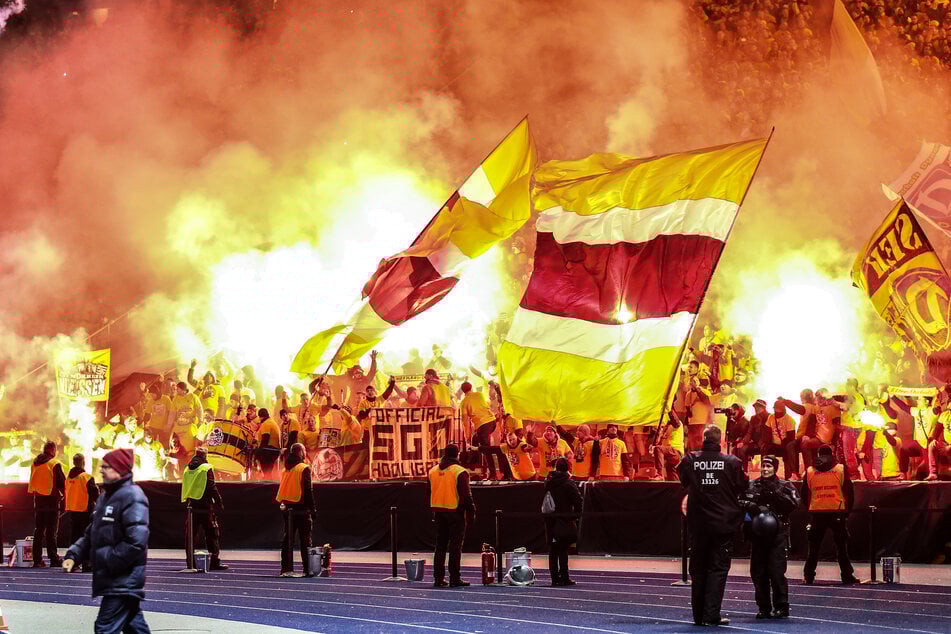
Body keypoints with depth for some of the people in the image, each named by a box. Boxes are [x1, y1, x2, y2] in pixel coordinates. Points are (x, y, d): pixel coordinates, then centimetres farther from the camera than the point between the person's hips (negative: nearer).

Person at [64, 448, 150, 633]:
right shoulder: (106, 496, 15)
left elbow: (136, 542, -24)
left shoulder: (132, 497, -16)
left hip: (123, 581, -10)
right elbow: (92, 534, 21)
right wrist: (73, 555, 5)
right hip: (112, 579, 10)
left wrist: (106, 561, -18)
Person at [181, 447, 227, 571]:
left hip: (191, 504, 6)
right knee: (212, 533, -1)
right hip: (204, 505, -6)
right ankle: (214, 562, -5)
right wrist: (219, 502, -5)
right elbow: (211, 488, -11)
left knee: (192, 534, 9)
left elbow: (185, 488, 17)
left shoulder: (187, 469, 12)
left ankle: (190, 561, 8)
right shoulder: (206, 468, -8)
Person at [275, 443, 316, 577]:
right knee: (305, 540, -1)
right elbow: (308, 490, -12)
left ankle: (286, 569, 7)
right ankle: (307, 569, -2)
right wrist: (312, 509, -8)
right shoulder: (304, 469, -10)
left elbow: (283, 490, 13)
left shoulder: (286, 469, 9)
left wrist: (283, 505, 18)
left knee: (287, 539, 8)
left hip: (287, 508, 6)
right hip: (301, 508, -6)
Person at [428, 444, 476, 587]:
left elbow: (430, 494, 14)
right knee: (455, 546, -2)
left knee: (440, 545, 12)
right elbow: (465, 495, -13)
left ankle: (438, 578, 11)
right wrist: (471, 511, -5)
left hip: (439, 511, 6)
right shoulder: (459, 472, -12)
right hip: (455, 512, -6)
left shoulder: (433, 471, 8)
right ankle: (454, 578, -4)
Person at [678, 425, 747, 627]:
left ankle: (699, 615, 15)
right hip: (724, 523, -2)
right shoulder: (732, 462, -9)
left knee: (698, 569, 11)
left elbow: (684, 481, 11)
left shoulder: (690, 460, -5)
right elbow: (743, 486, 1)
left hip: (698, 524, 2)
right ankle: (711, 615, -7)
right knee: (718, 568, 1)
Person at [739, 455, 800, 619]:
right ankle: (764, 607, 14)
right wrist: (757, 508, -16)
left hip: (778, 533, -3)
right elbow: (742, 502, -1)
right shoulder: (752, 486, 12)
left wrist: (778, 495, -15)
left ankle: (781, 607, -3)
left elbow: (794, 503, -7)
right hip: (758, 533, 3)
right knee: (758, 572, 4)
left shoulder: (785, 486, 6)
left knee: (777, 570, -11)